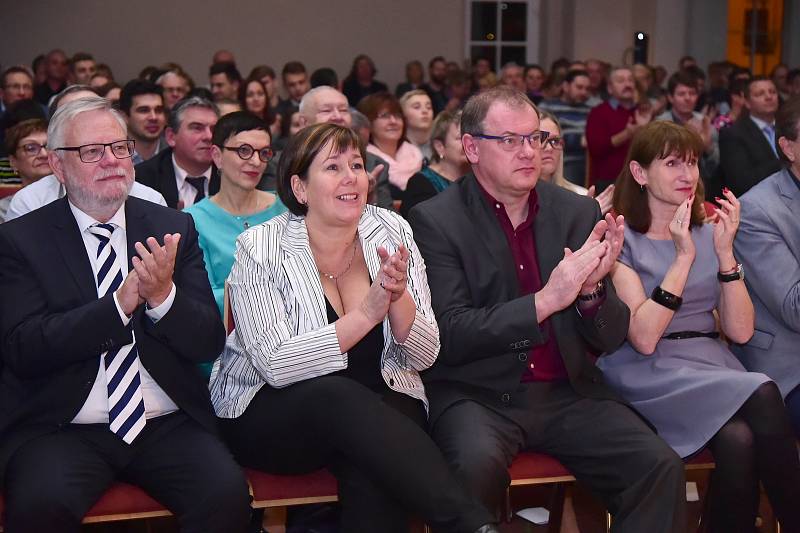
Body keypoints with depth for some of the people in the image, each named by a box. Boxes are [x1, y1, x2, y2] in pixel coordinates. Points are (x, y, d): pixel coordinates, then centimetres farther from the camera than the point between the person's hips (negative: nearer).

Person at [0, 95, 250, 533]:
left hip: (168, 426, 3)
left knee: (228, 494, -24)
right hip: (60, 428, -2)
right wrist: (120, 304, -19)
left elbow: (209, 343, 4)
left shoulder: (174, 228, 9)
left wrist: (163, 296, -16)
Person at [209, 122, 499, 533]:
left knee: (371, 469, -33)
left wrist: (399, 296, -23)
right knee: (340, 397, -34)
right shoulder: (260, 249, -8)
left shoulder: (392, 233, 0)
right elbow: (276, 365, -19)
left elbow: (423, 356, -3)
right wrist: (366, 314, -27)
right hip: (270, 414, -1)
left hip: (379, 408, 2)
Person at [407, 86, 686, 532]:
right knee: (479, 465, -33)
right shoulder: (436, 221, -4)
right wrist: (545, 300, -21)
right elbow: (449, 336, -12)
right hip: (478, 393, -3)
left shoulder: (578, 212, 7)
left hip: (567, 392, 4)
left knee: (661, 466, -18)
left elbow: (611, 339, 8)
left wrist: (592, 289, -14)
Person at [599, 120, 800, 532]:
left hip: (711, 366, 4)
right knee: (762, 395, -28)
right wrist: (684, 256, -16)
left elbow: (740, 331, 4)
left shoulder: (707, 234, 14)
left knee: (739, 439, -30)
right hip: (650, 377, -4)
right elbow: (643, 338, -14)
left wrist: (725, 251, -7)